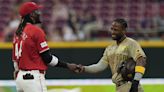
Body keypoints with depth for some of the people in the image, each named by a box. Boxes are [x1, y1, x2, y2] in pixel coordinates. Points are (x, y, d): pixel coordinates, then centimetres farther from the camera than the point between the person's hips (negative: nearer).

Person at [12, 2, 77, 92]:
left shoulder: (18, 32, 13)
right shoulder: (36, 31, -11)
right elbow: (47, 57, -12)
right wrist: (67, 66, -6)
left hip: (20, 77, 9)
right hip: (33, 78, -9)